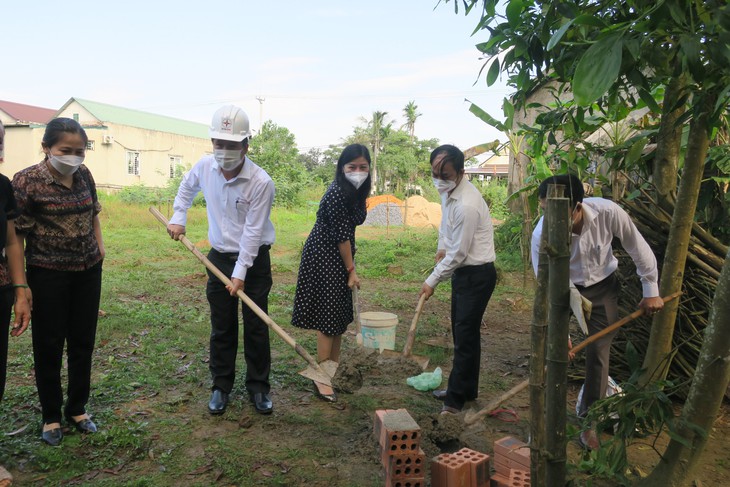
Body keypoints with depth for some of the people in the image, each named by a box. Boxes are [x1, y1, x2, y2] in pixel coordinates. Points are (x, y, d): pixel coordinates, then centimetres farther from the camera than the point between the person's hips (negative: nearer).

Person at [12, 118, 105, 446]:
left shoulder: (84, 175, 2)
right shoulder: (27, 181, -14)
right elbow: (16, 234, -13)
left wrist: (99, 247, 8)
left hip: (88, 270, 5)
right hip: (48, 274, -4)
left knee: (83, 341, 13)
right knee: (49, 345, 8)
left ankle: (77, 408, 31)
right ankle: (51, 417, 26)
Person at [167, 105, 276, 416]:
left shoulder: (261, 182, -21)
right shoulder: (204, 167, -6)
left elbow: (253, 231, -20)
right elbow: (187, 187, 19)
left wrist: (240, 273, -21)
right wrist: (178, 218, 10)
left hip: (254, 260, -3)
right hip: (219, 257, 4)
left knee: (256, 327, 4)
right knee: (221, 328, 10)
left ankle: (258, 387, 20)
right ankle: (221, 386, 24)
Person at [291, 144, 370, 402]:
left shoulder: (356, 191, 4)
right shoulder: (337, 194, -24)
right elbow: (341, 235, -21)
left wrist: (350, 265, 16)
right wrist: (351, 270, -14)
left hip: (340, 255, 9)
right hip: (323, 256, -9)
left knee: (341, 313, 15)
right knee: (328, 314, -4)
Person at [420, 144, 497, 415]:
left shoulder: (467, 205, -28)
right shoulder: (448, 190, 1)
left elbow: (458, 254, -23)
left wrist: (432, 281, -13)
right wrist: (442, 246, 12)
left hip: (477, 274, -10)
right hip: (462, 270, 10)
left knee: (465, 335, -4)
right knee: (461, 331, 17)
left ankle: (457, 397, 7)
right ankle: (465, 389, 31)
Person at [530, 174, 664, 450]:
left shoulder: (608, 213, -31)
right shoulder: (542, 235, -33)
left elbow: (639, 249, -12)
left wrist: (651, 291, -3)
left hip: (602, 287, 1)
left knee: (598, 353, 2)